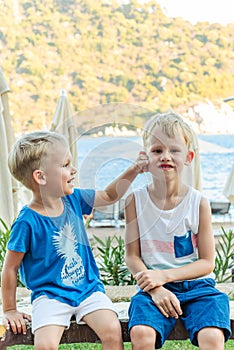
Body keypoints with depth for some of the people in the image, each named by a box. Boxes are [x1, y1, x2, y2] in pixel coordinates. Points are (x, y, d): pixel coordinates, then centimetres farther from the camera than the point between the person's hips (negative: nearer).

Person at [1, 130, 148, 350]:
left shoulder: (74, 200, 2)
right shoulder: (27, 222, -14)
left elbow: (109, 196, 19)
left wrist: (132, 171, 8)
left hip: (88, 289, 4)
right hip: (50, 296, -4)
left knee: (112, 330, -20)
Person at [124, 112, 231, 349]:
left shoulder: (198, 203, -3)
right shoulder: (135, 201, 0)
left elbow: (207, 263, -2)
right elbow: (132, 256, 1)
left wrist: (164, 276, -14)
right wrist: (155, 288, -16)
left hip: (196, 285, 0)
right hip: (153, 287, 0)